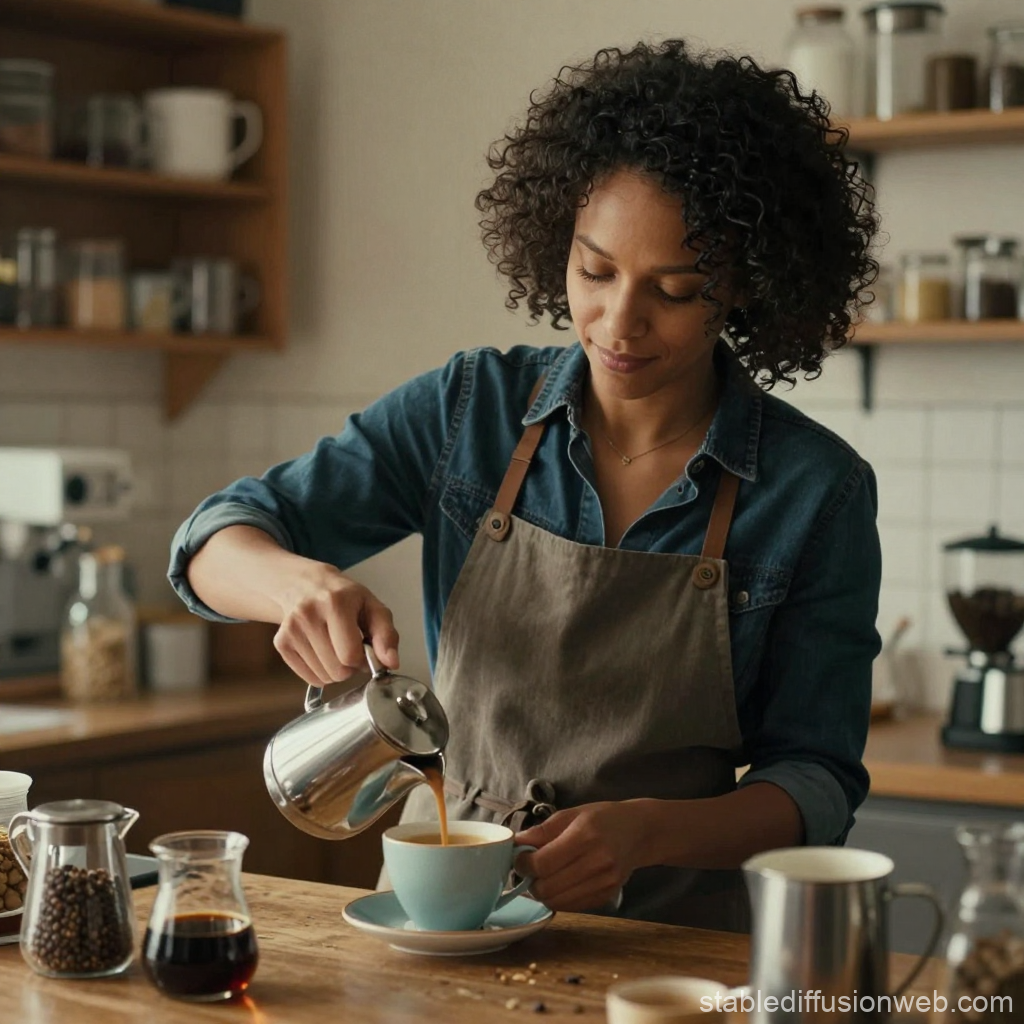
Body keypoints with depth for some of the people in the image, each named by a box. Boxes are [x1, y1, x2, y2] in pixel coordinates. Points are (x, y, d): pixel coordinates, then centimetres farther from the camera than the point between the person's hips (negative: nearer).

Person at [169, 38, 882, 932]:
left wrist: (644, 831, -22)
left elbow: (816, 788, -2)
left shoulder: (818, 490, -5)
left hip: (669, 938, -1)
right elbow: (219, 540, 3)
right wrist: (301, 583, -21)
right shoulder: (472, 408, 1)